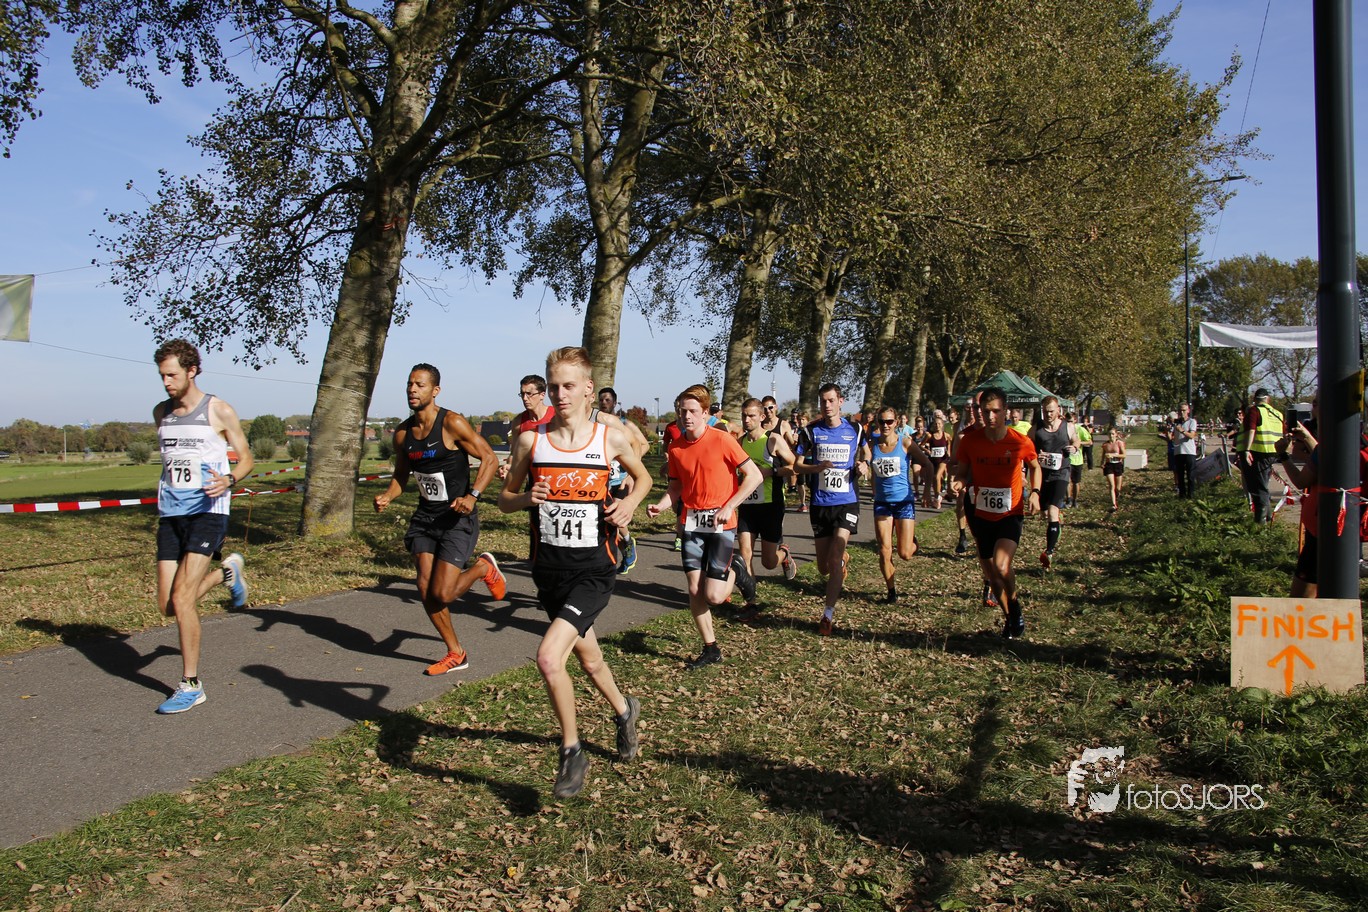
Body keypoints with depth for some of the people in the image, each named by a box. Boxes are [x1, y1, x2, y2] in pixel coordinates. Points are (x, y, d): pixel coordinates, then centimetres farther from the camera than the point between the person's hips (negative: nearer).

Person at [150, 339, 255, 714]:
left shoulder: (219, 411, -5)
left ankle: (191, 686, 1)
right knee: (168, 606, 5)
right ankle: (226, 571, 34)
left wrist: (229, 480, -19)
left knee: (182, 600, -14)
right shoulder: (160, 412, 11)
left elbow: (246, 458, 1)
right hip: (170, 514, 6)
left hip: (208, 512, -6)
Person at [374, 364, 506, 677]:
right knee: (425, 589, 0)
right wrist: (387, 496, -6)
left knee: (443, 594, -12)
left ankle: (484, 568, 19)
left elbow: (489, 459, -14)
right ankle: (456, 654, 18)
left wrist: (472, 496, -28)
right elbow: (401, 475, 16)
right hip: (425, 516, 6)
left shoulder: (452, 424, -15)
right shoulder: (403, 433, 4)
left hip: (457, 518, -6)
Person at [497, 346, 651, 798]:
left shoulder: (611, 438, -5)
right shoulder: (530, 439, -3)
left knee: (549, 656, -20)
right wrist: (526, 498, -15)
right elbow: (505, 498, 7)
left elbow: (642, 477, 13)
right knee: (589, 658, 21)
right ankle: (624, 710, 52)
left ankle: (571, 752, 3)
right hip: (549, 569, 4)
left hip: (594, 570, -3)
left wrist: (629, 503, -7)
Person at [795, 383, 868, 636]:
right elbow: (798, 465, 1)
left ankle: (828, 615, -3)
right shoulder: (811, 431, 0)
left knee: (835, 559, -14)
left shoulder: (854, 431, 3)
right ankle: (841, 561, 46)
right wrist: (818, 467, -19)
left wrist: (862, 468, -9)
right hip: (820, 503, 1)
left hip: (847, 501, -1)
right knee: (824, 567, 8)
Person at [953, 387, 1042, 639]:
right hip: (980, 514, 3)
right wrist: (960, 484, -20)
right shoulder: (970, 439, -10)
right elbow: (962, 472, 3)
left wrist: (1035, 492, -7)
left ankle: (1015, 604, 5)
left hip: (1010, 514, -3)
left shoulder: (1021, 442, -13)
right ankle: (1009, 617, 35)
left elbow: (1035, 467, 8)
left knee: (1001, 566, -24)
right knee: (990, 573, 11)